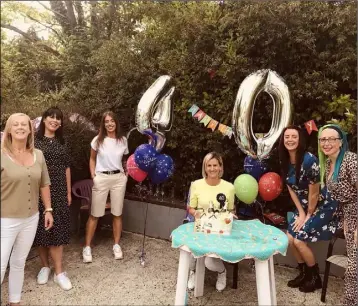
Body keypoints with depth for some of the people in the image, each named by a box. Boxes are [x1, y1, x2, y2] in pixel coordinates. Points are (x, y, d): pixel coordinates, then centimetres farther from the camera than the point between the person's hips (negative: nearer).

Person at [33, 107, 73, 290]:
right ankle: (45, 266, 25)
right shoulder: (34, 140, -2)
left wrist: (68, 192, 9)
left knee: (57, 229, 4)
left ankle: (59, 272, 10)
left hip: (58, 191, 3)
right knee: (41, 228, 7)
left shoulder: (61, 142, 10)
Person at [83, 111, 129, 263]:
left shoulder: (123, 140, 5)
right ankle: (87, 247, 14)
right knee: (95, 214, 2)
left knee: (117, 213, 7)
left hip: (119, 178, 2)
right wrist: (93, 175, -3)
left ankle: (116, 245, 20)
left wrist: (127, 173, 2)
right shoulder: (98, 140, 1)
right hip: (101, 178, -1)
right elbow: (92, 159, 9)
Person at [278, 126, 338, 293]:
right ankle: (304, 273, 23)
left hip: (323, 206, -7)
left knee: (299, 240, -11)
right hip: (304, 206, 7)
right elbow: (291, 189, 2)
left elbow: (314, 193, -21)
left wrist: (308, 216, -10)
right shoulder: (285, 161, -3)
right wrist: (301, 213, -2)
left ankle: (315, 278, 13)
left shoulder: (309, 159, -26)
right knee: (289, 238, -1)